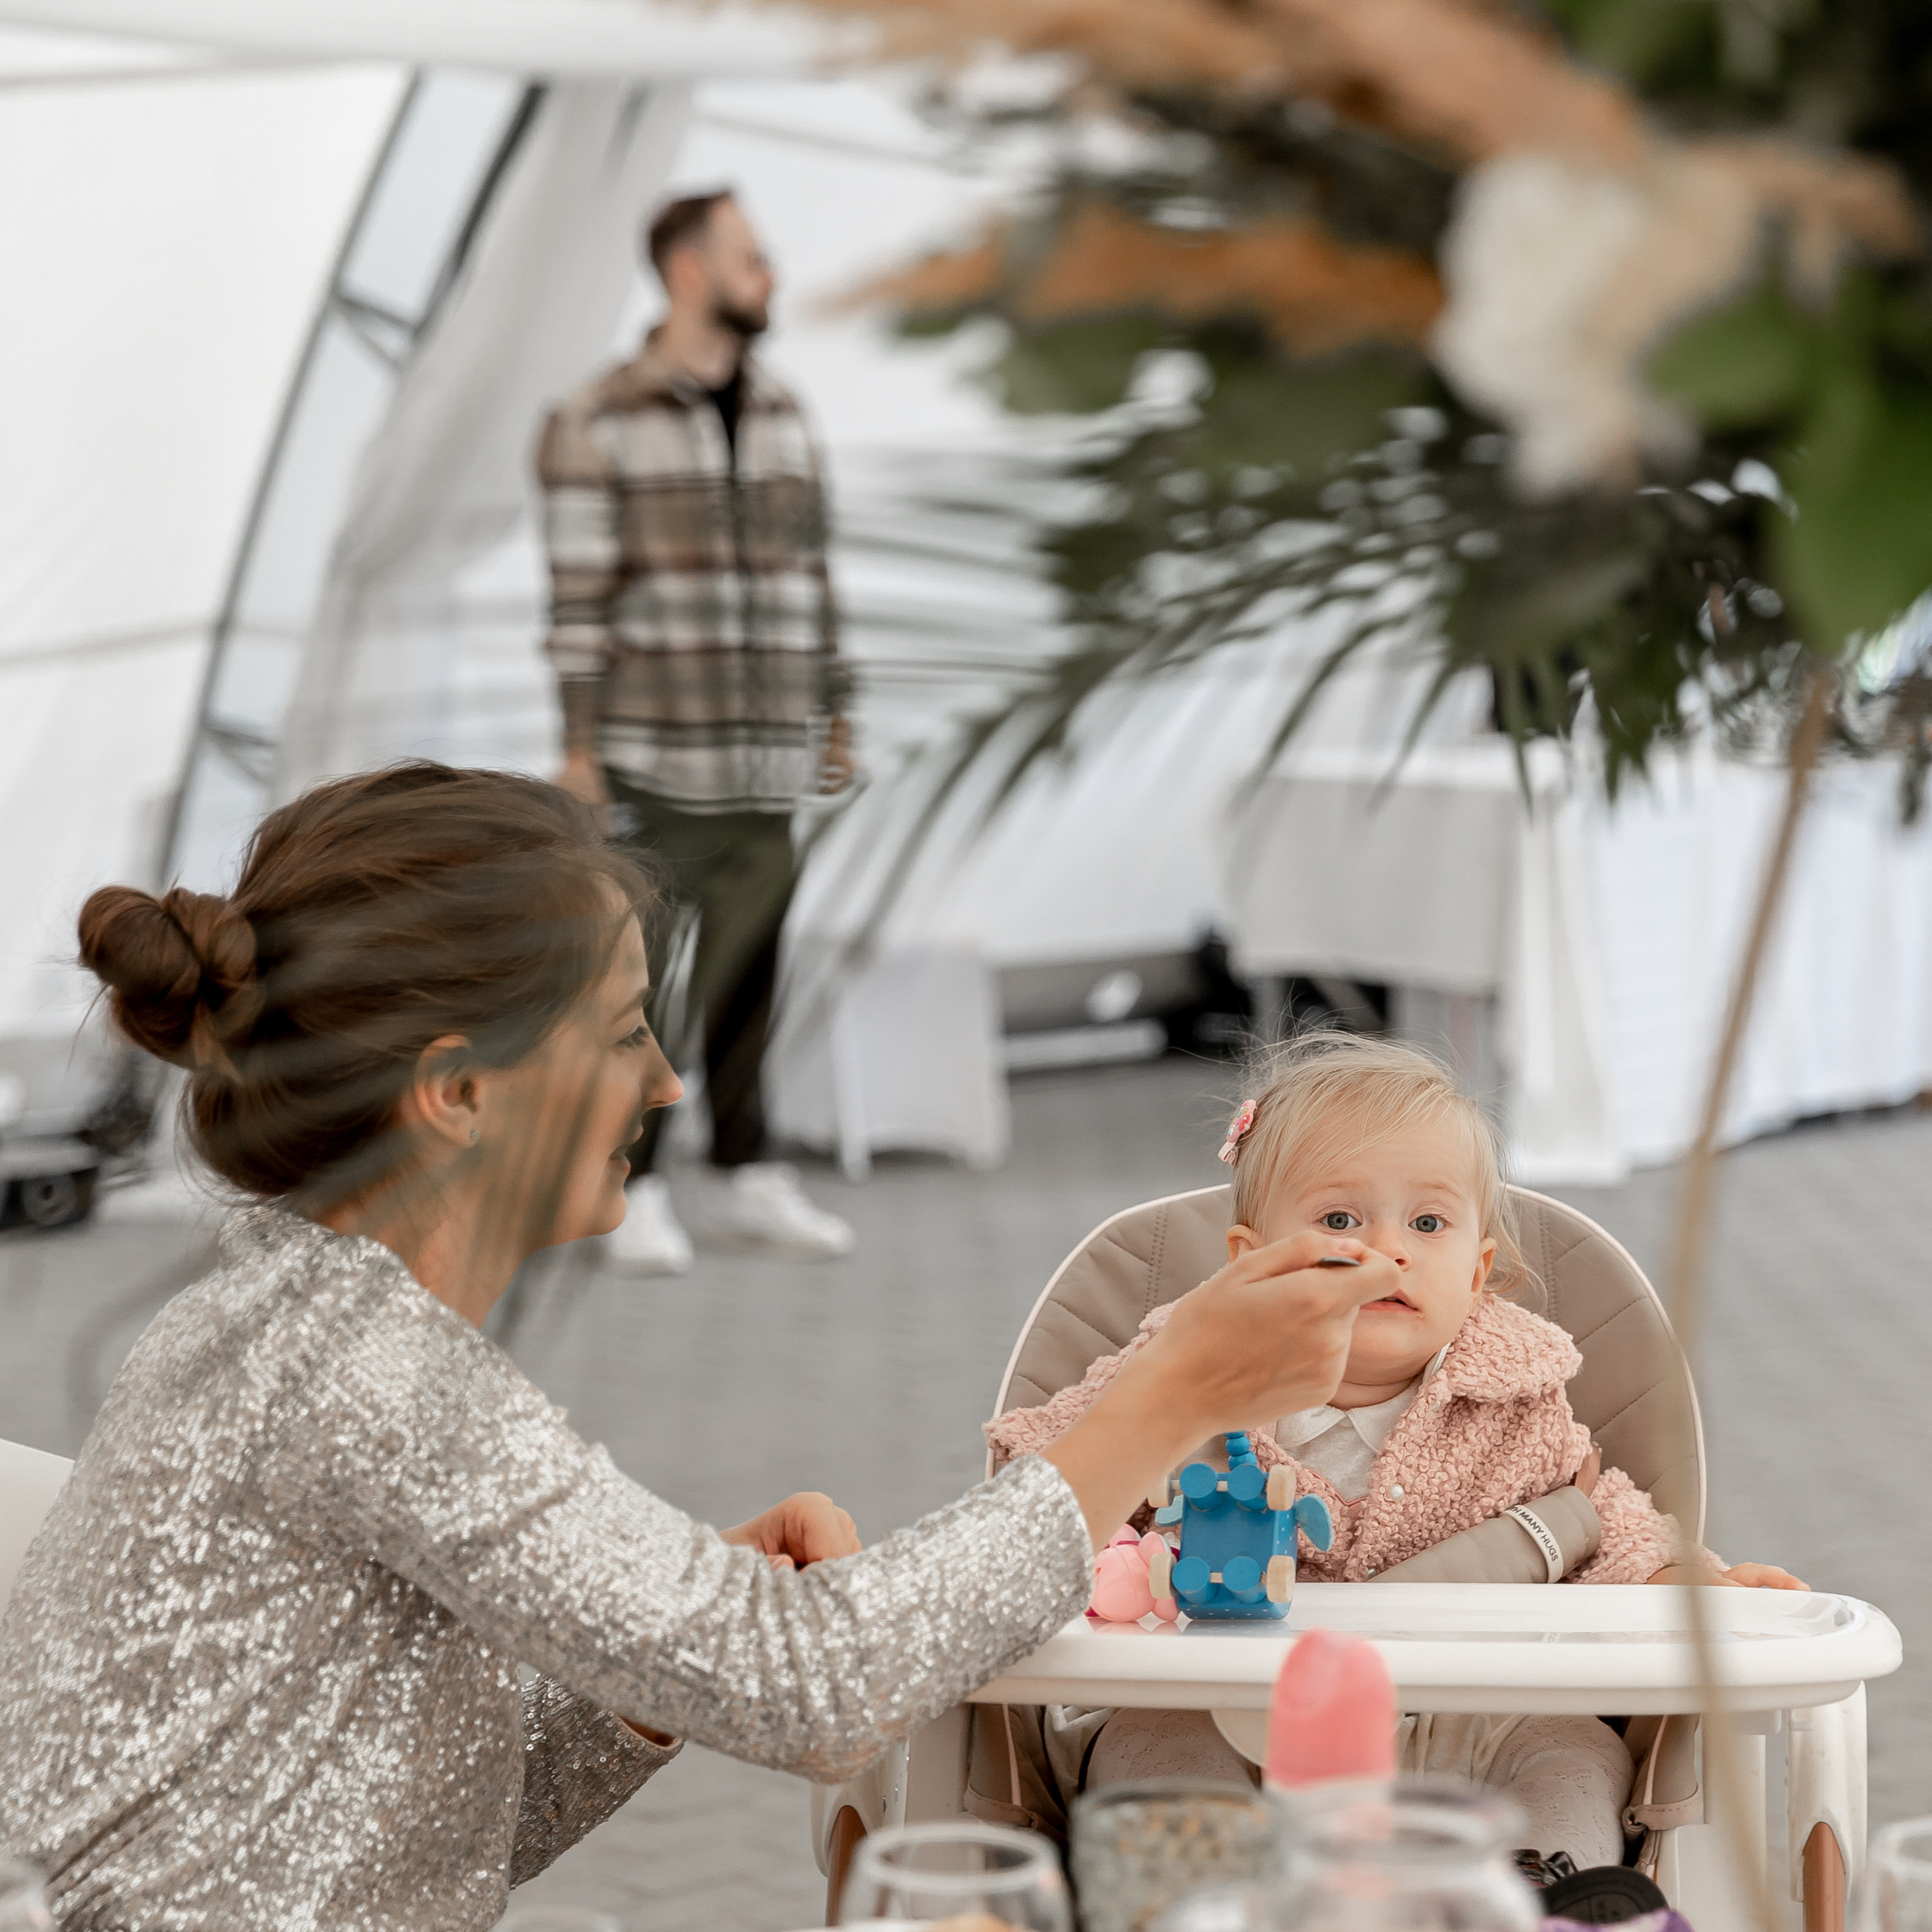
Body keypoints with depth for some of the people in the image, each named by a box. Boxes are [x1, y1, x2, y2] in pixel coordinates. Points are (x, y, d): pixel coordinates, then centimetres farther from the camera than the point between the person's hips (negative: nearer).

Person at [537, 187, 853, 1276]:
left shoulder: (782, 416, 10)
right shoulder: (599, 424, -8)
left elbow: (810, 573, 14)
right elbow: (579, 592, -9)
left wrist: (837, 719, 12)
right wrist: (579, 746, -12)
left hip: (763, 752, 5)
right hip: (651, 745, -5)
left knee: (747, 971, 9)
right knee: (639, 972, 0)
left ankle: (754, 1182, 17)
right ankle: (639, 1196, 6)